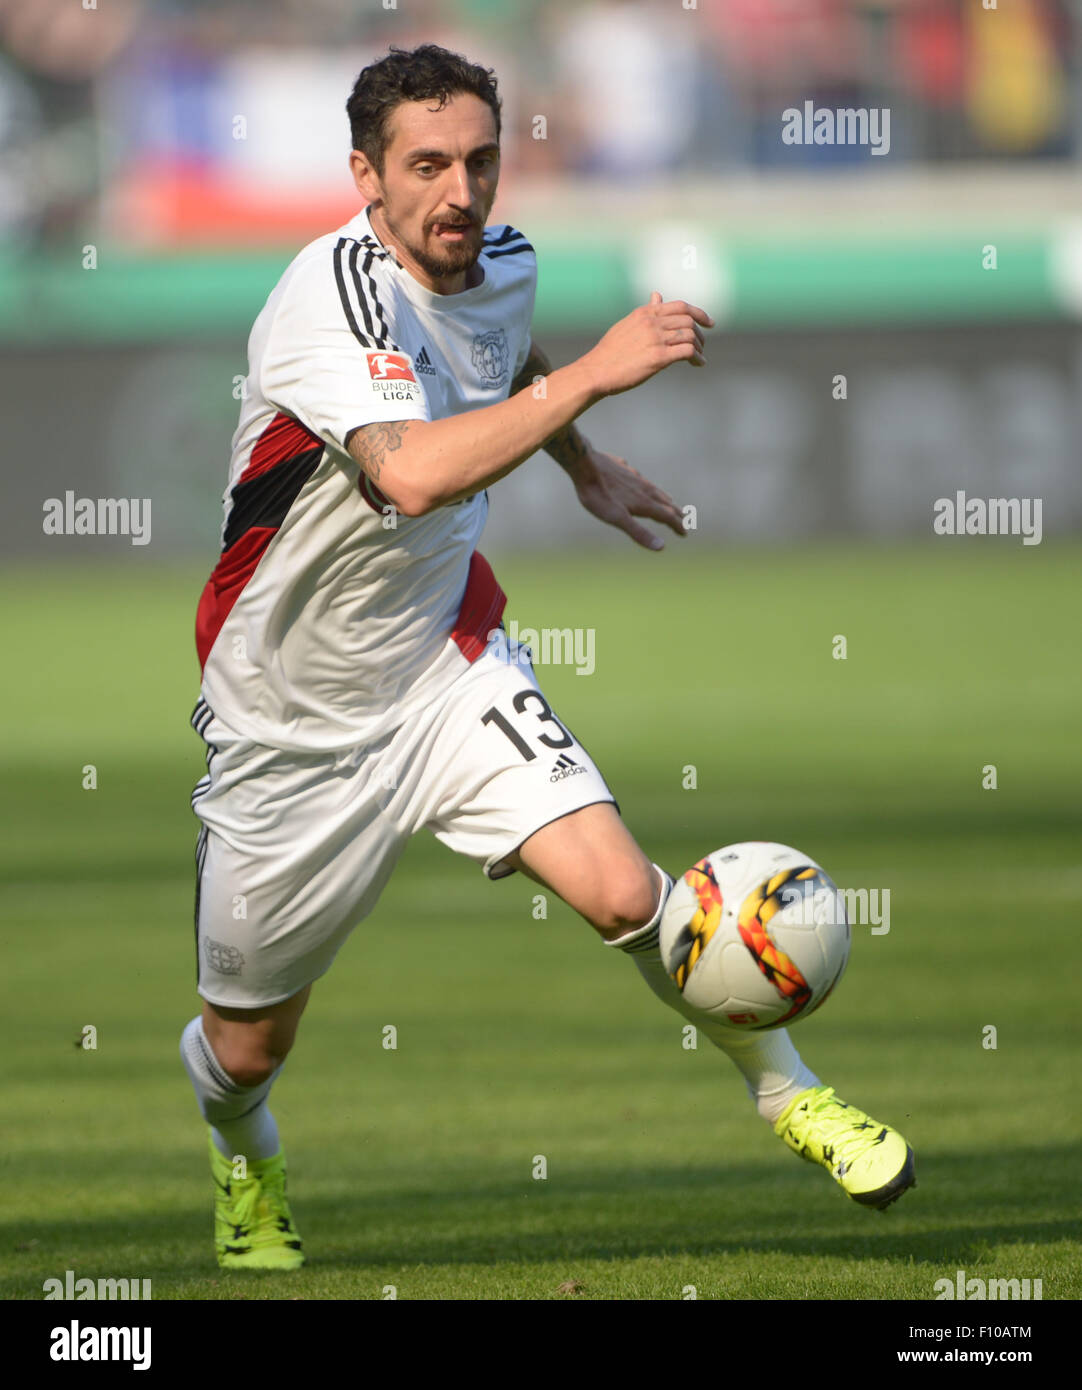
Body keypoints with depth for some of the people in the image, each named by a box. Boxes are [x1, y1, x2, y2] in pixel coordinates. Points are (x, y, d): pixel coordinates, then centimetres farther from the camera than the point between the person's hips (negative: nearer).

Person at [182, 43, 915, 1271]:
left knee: (622, 894, -20)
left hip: (444, 664, 4)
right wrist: (596, 371, -42)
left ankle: (787, 1093, 2)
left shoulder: (502, 264, -3)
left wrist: (585, 466, 37)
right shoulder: (335, 293, -27)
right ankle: (242, 1158, 47)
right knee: (249, 1045, 11)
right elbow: (414, 474, -44)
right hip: (291, 719, -4)